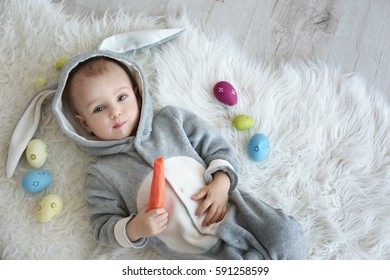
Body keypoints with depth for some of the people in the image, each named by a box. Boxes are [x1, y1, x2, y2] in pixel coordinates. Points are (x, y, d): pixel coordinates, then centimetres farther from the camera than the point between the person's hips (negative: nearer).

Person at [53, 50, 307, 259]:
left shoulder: (171, 119, 7)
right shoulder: (102, 175, 5)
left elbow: (217, 147, 8)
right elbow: (105, 227, 6)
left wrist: (221, 182, -10)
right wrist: (135, 228, -14)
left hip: (233, 211, 3)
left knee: (288, 236, -15)